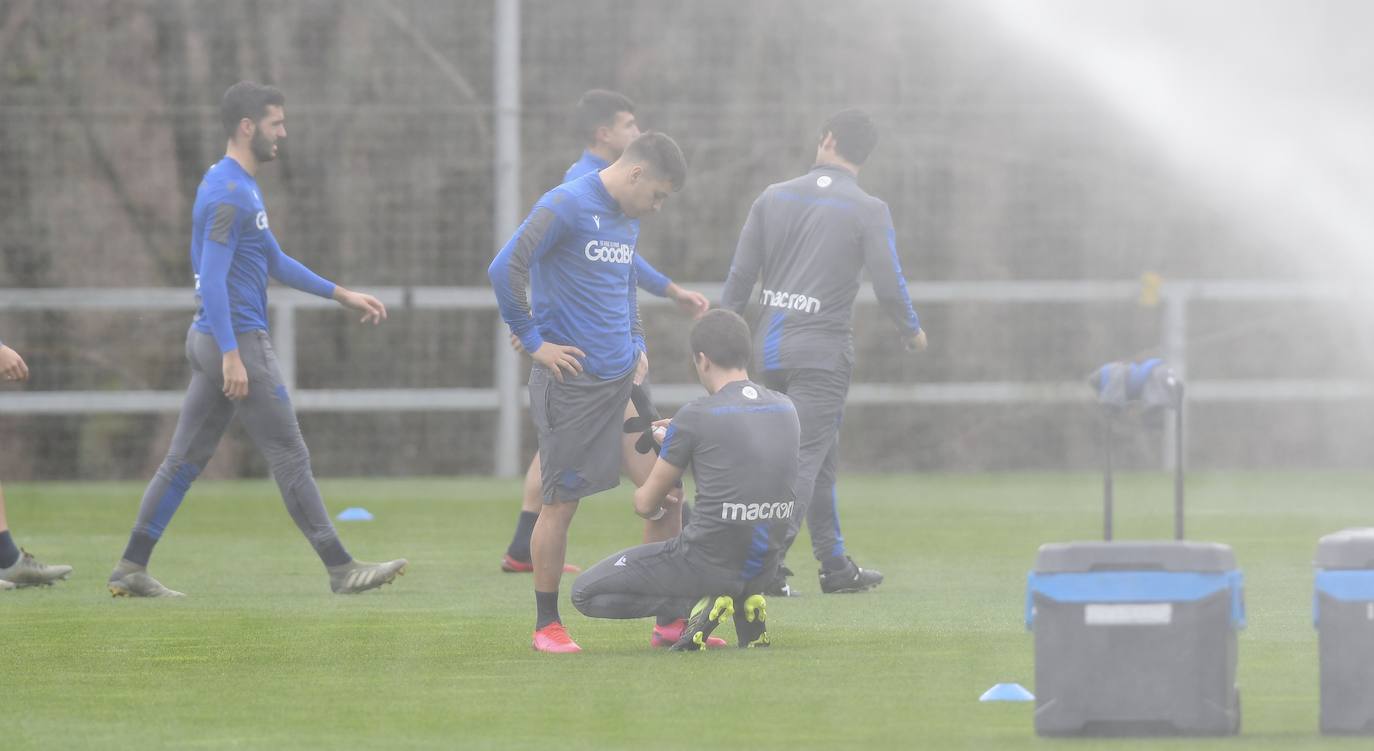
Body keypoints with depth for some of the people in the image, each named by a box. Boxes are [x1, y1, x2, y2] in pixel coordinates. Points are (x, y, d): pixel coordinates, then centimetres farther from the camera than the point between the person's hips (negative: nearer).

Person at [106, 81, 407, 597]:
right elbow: (212, 278, -22)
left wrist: (342, 295, 26)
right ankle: (341, 570, 1)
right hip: (237, 340, -10)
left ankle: (131, 570, 9)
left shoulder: (243, 187, 16)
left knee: (184, 460, 9)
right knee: (291, 458, -4)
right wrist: (231, 356, -26)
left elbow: (274, 262, 26)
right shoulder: (228, 194, -16)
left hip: (213, 340, 10)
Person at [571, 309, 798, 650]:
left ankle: (700, 602, -8)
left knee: (584, 594, 5)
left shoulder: (696, 417, -12)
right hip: (763, 567, 6)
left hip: (709, 563, -6)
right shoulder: (786, 409, 5)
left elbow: (645, 504, 0)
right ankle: (745, 600, 12)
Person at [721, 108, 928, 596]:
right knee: (805, 459, -6)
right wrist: (912, 332, 12)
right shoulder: (867, 211, -6)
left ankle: (835, 566, 20)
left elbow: (740, 276, 5)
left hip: (772, 347, 5)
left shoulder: (774, 198, 6)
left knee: (821, 460, 15)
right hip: (823, 350, -5)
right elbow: (889, 286, -7)